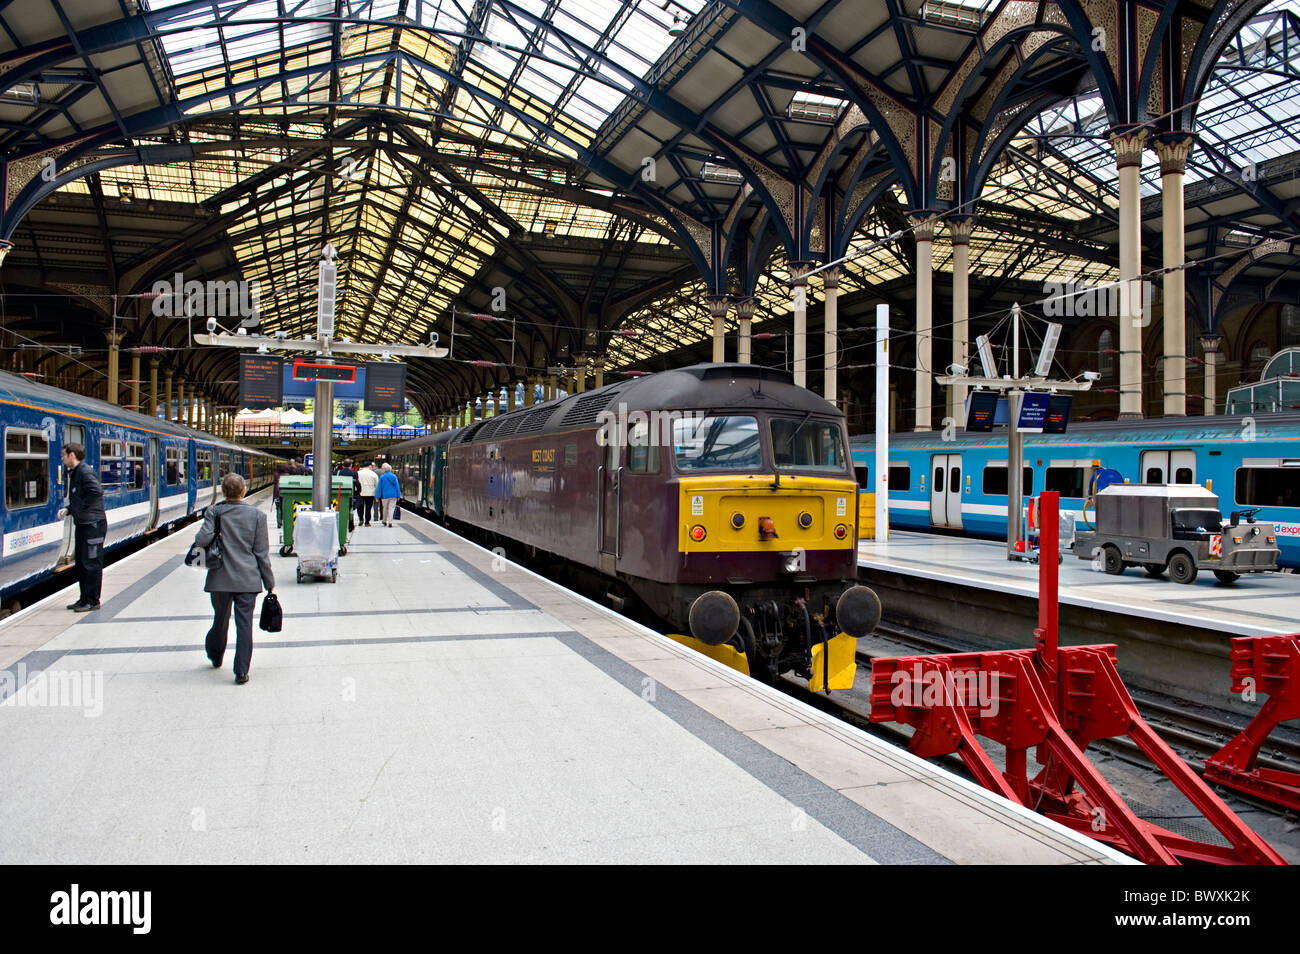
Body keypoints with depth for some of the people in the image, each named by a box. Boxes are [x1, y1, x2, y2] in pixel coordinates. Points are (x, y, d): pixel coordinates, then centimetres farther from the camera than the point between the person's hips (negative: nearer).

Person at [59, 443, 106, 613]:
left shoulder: (85, 472, -16)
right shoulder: (75, 473, 16)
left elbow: (97, 491, -32)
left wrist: (82, 507, -22)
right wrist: (68, 509, 7)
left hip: (93, 524, -10)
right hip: (82, 524, 10)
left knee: (91, 564, -3)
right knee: (81, 564, 15)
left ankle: (92, 601, 3)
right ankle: (84, 599, 23)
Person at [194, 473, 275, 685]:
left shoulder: (214, 512, -4)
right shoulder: (257, 515, -4)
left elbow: (203, 539, -18)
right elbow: (261, 552, -2)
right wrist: (269, 582, 4)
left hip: (220, 579, 1)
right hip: (247, 579, -1)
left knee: (220, 620, 20)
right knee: (244, 624, 1)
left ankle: (215, 657, 41)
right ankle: (241, 672, 1)